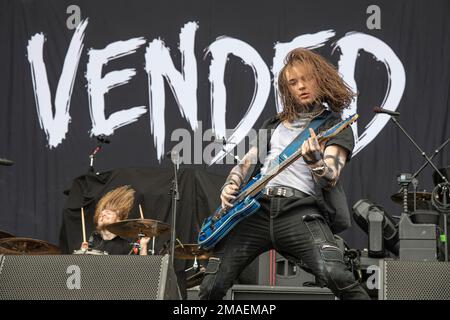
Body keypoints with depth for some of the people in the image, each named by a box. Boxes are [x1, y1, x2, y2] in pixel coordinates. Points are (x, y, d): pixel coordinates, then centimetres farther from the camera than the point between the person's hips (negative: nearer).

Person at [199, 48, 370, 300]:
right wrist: (230, 186, 5)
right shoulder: (274, 125, 26)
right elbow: (246, 164, 28)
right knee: (212, 287, -5)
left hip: (301, 210, -4)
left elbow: (330, 179, -5)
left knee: (337, 277, -30)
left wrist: (314, 159, -28)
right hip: (255, 207, 4)